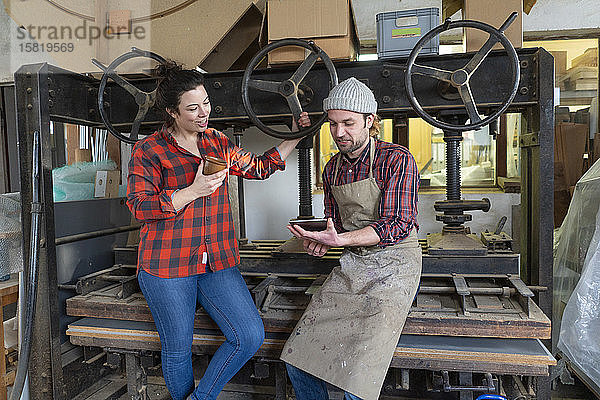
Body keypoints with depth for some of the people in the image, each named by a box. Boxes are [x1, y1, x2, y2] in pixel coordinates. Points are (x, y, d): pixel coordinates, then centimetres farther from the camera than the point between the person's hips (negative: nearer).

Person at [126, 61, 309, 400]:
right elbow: (140, 206, -9)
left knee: (251, 336, -7)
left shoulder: (218, 143, 12)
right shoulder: (148, 151, -2)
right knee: (178, 350, 6)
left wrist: (296, 137, 13)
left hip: (218, 262, 4)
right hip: (168, 266, -4)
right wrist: (193, 190, -17)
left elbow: (260, 168, 19)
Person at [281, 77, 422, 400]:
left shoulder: (397, 159, -9)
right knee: (296, 358, -4)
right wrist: (321, 241, -4)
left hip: (394, 264, -5)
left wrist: (340, 239, -28)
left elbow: (397, 225, -17)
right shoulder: (332, 168, 10)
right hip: (352, 264, 6)